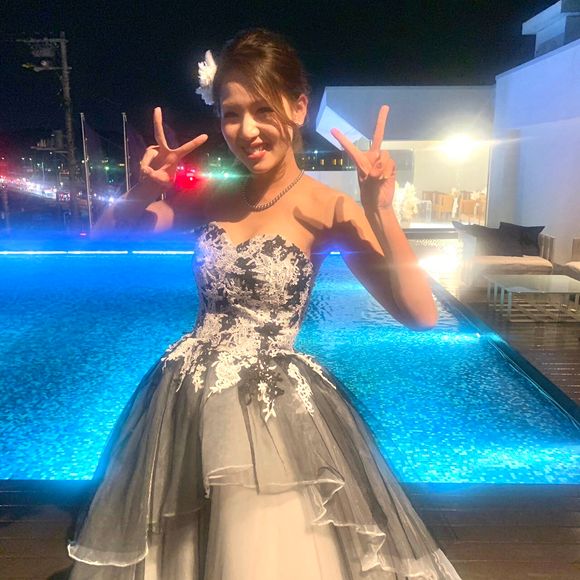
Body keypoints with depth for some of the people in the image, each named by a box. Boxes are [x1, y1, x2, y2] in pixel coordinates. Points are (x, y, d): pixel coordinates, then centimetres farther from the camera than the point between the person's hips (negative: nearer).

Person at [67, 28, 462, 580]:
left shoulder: (327, 209, -11)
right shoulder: (209, 197, 1)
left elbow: (421, 315, -18)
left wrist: (380, 213, -29)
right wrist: (142, 193, -13)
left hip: (277, 409, -4)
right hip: (189, 402, 5)